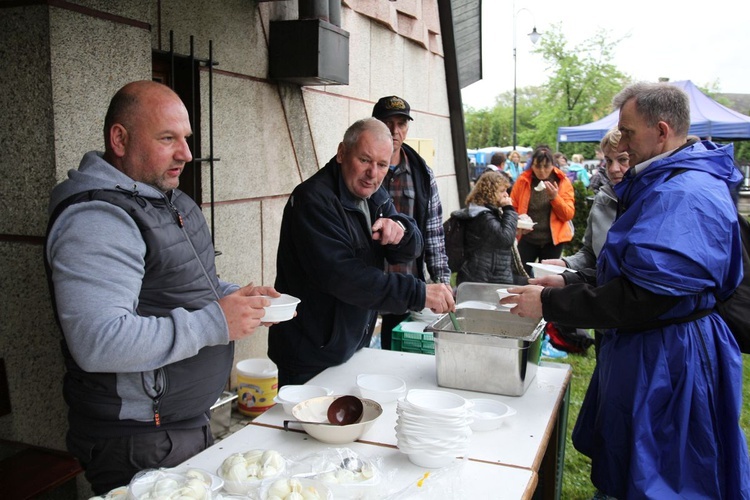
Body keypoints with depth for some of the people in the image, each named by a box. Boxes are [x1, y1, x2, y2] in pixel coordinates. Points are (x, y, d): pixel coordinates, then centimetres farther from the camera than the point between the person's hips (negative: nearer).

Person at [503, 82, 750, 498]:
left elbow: (641, 296, -29)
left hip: (664, 359, -10)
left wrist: (550, 303, -21)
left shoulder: (684, 194, -24)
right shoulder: (665, 183, 12)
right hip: (647, 346, 10)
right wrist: (569, 282, 8)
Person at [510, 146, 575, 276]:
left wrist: (555, 197, -21)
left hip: (553, 240, 0)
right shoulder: (522, 180, -2)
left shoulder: (563, 182, -2)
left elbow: (569, 215, -6)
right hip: (527, 239, 0)